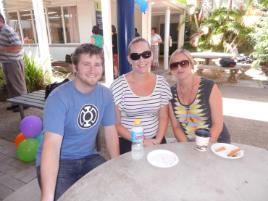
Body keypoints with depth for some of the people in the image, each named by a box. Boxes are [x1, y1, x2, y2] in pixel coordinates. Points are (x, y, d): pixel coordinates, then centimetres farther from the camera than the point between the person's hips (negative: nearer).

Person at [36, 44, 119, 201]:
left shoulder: (106, 95, -5)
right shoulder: (59, 97, -21)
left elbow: (111, 132, 0)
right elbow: (52, 144, -30)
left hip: (89, 157, 4)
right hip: (59, 160, -3)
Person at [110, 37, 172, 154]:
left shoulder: (161, 83, -1)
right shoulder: (118, 86, -10)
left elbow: (163, 117, 6)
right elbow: (115, 124, -7)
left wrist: (158, 140, -7)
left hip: (156, 141, 3)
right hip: (128, 143, -2)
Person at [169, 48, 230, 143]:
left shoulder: (210, 87, -10)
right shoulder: (171, 92, -2)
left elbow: (218, 124, -9)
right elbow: (176, 126, 1)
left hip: (215, 142, -2)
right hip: (188, 144, 2)